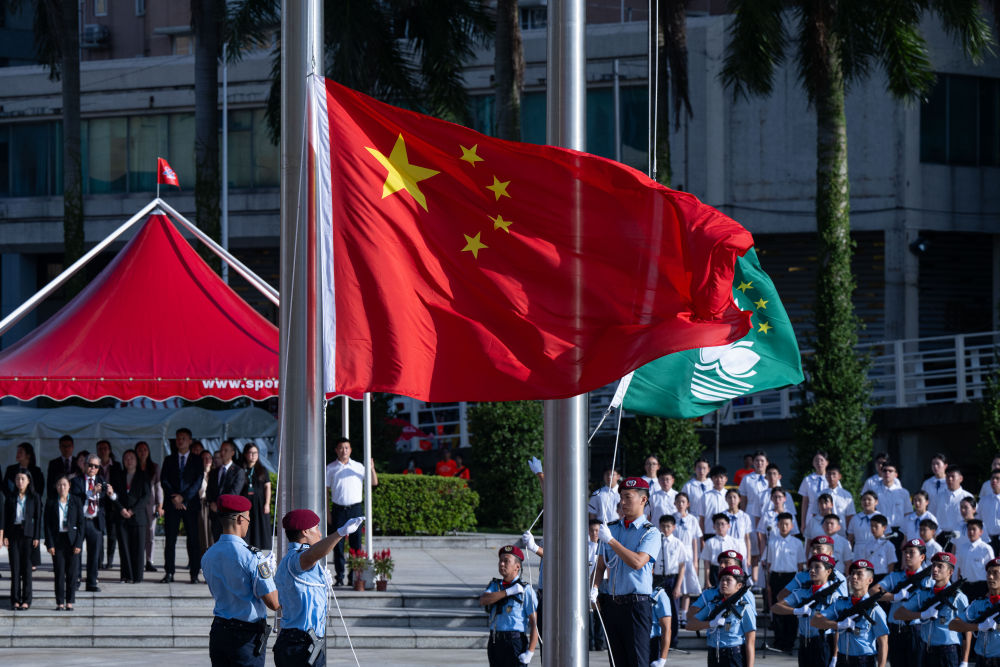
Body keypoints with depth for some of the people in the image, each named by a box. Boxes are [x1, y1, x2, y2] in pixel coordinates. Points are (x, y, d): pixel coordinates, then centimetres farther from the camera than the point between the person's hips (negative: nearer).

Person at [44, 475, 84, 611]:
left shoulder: (76, 501, 3)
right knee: (59, 572, -2)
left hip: (72, 540, 0)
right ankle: (60, 602, 2)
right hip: (57, 540, 0)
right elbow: (47, 524, 2)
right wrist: (50, 544, -6)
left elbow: (81, 523, 2)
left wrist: (79, 543, -6)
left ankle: (70, 602, 5)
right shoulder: (51, 503, 4)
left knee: (72, 572, -1)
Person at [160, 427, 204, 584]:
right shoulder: (169, 460, 13)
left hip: (190, 504, -2)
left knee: (193, 540, -3)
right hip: (172, 506, 2)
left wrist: (183, 497, -11)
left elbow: (198, 482, -1)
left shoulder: (197, 460, 7)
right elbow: (164, 481, 5)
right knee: (170, 540, -2)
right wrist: (174, 499, -9)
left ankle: (194, 574, -1)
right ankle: (169, 573, 1)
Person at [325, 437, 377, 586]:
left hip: (355, 508, 1)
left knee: (356, 544, -2)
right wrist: (328, 513, 1)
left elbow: (374, 483, 11)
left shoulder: (358, 467, 10)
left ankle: (354, 576, 3)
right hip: (339, 509, -1)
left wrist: (372, 469, -7)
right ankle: (340, 577, 3)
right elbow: (326, 491, 7)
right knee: (338, 545, -3)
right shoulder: (331, 468, 7)